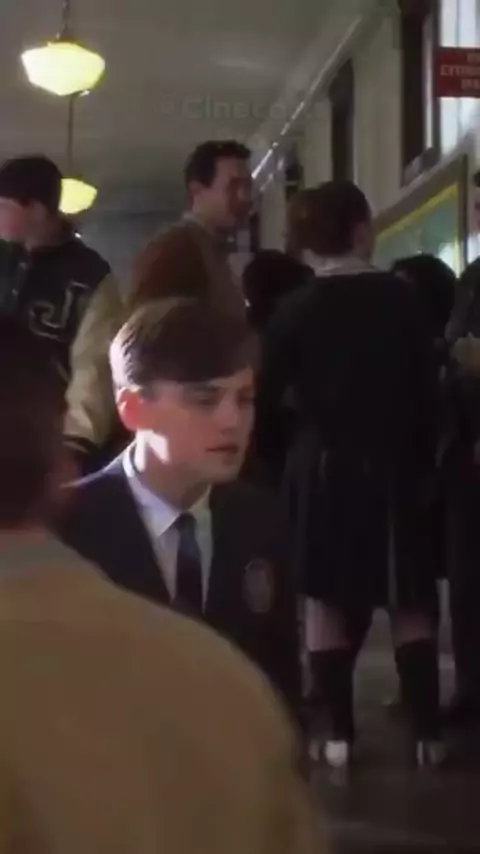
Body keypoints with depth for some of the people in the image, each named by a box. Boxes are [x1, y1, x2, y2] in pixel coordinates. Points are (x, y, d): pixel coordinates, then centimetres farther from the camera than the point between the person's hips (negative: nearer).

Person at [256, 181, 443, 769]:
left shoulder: (297, 309, -3)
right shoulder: (400, 297, -4)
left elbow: (265, 395, -3)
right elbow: (426, 390, -2)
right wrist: (423, 460, 8)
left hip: (323, 466, 0)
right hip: (393, 465, 0)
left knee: (326, 598, 7)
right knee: (409, 601, 6)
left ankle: (339, 733, 4)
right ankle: (425, 732, 3)